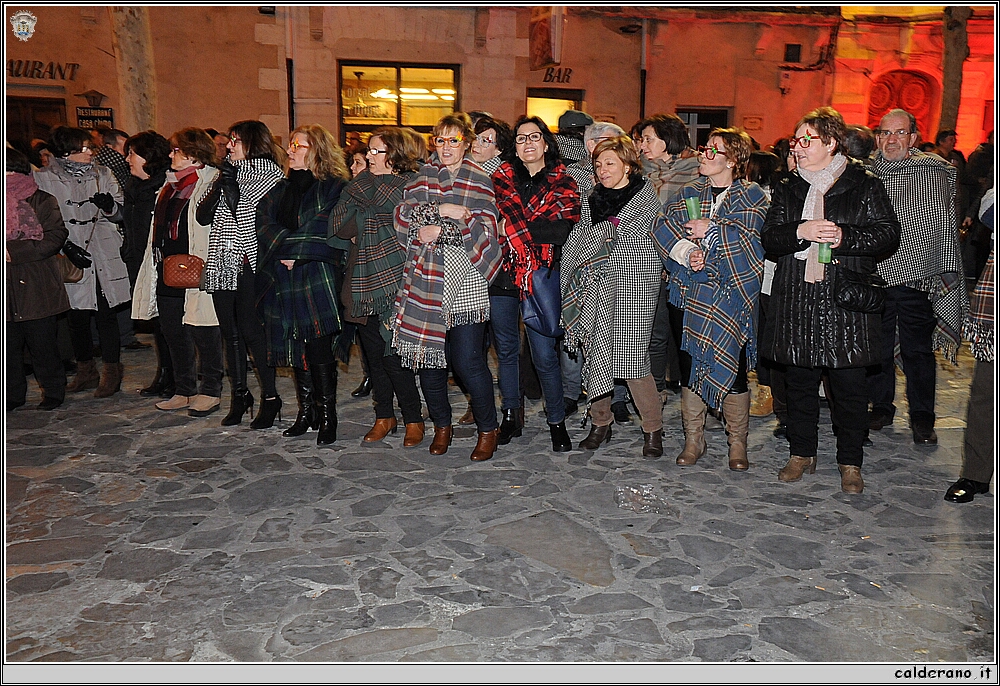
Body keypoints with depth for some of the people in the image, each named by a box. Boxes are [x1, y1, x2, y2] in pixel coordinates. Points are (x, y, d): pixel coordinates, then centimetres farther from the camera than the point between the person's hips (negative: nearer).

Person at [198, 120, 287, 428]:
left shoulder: (270, 173, 0)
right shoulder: (226, 173, 17)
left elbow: (255, 215, -10)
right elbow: (203, 216, 8)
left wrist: (232, 185, -7)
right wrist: (220, 186, -4)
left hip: (251, 262, -6)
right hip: (222, 263, 6)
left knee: (250, 329, -8)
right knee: (230, 331, 9)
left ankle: (270, 396, 4)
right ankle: (239, 395, 19)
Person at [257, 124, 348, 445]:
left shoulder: (334, 187, -2)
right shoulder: (280, 189, 18)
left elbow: (323, 231, -11)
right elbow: (264, 224, 8)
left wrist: (292, 252, -12)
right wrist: (283, 249, -9)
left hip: (317, 279, -6)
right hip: (283, 282, 6)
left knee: (319, 349, -8)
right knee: (297, 349, 10)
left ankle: (327, 416, 3)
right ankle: (306, 411, 21)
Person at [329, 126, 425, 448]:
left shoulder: (410, 185, -4)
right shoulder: (364, 182, 15)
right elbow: (338, 224, 7)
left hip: (393, 280, -6)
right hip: (364, 282, 7)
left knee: (393, 355, -5)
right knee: (373, 354, 12)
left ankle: (413, 419, 11)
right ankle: (384, 416, 26)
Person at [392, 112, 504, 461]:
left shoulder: (480, 181, 6)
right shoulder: (422, 176, 14)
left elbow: (484, 231, -6)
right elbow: (403, 214, -2)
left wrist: (440, 231, -12)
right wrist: (441, 210, -14)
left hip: (466, 284, -3)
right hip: (426, 281, 3)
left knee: (468, 360, -6)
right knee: (428, 355, 7)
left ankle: (488, 429, 14)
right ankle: (442, 425, 27)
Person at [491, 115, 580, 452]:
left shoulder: (562, 183, 3)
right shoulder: (501, 177, 10)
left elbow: (564, 229, -11)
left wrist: (513, 227, -12)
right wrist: (539, 229, -12)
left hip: (538, 277, -3)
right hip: (502, 273, 3)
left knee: (544, 355, -3)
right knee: (506, 349, 13)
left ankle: (556, 422, 14)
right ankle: (511, 415, 29)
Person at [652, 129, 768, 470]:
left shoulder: (752, 195, 3)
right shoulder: (689, 193, 14)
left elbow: (753, 235, -11)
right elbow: (664, 227, 2)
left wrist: (712, 228, -13)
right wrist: (686, 252, -15)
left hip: (733, 292, -3)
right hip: (691, 291, 4)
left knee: (733, 366, -2)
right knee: (690, 364, 6)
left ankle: (738, 443, 14)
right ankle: (693, 439, 20)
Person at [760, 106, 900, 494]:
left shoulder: (864, 186, 3)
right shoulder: (786, 188, 12)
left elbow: (889, 235, -2)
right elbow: (769, 239, 3)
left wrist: (843, 236, -16)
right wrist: (801, 232, -16)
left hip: (845, 300, -3)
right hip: (796, 301, 3)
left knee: (849, 385, 3)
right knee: (799, 381, 10)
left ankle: (850, 462, 18)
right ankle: (802, 453, 26)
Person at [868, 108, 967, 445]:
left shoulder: (934, 173, 0)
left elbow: (946, 226, 1)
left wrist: (946, 272, -4)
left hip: (917, 278, -2)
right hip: (875, 278, 2)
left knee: (918, 350, 4)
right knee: (877, 348, 10)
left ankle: (922, 417, 18)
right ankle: (881, 407, 27)